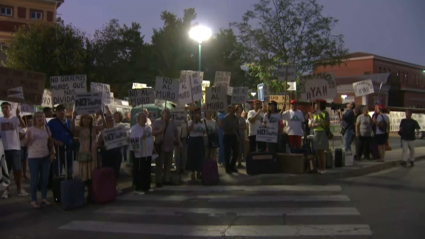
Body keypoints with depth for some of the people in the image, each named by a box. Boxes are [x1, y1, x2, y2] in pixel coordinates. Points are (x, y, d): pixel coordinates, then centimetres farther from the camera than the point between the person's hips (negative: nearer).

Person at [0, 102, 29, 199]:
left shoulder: (15, 119, -2)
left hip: (15, 147, -2)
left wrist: (19, 116, -38)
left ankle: (19, 188, 14)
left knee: (17, 169, 3)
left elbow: (23, 125, -23)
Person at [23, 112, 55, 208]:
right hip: (33, 158, -4)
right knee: (35, 179, -1)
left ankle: (44, 198, 21)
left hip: (45, 157, 4)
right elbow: (25, 144, -6)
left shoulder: (46, 129, 6)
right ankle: (33, 200, 8)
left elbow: (50, 142, 13)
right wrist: (28, 137, -25)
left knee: (45, 178, 9)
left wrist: (53, 153, 3)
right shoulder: (31, 129, -5)